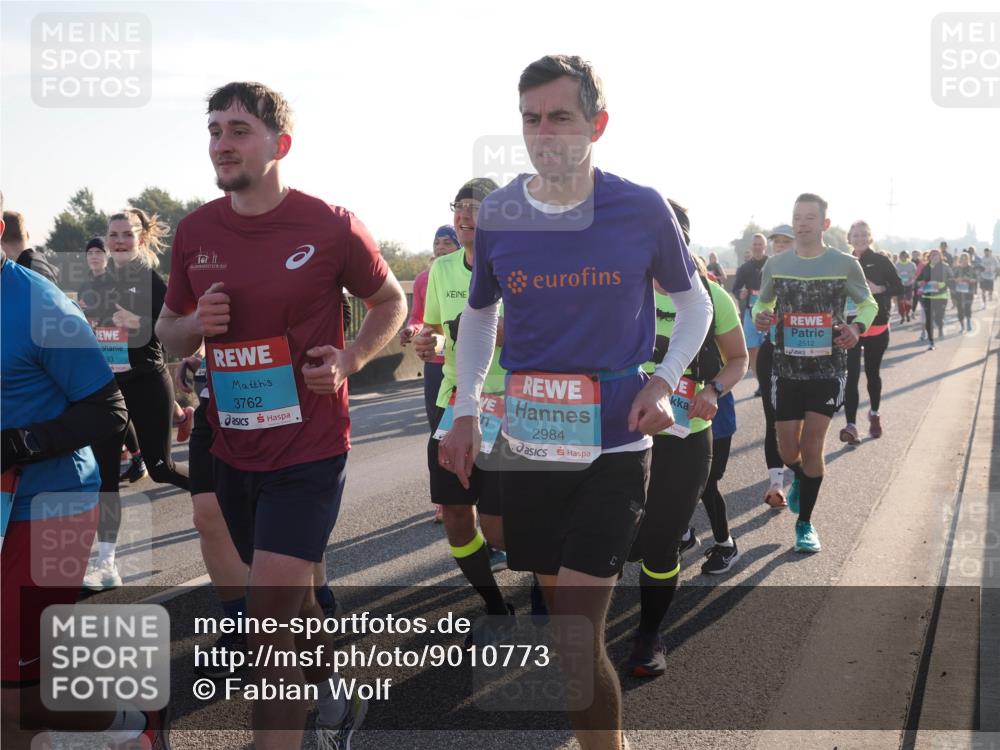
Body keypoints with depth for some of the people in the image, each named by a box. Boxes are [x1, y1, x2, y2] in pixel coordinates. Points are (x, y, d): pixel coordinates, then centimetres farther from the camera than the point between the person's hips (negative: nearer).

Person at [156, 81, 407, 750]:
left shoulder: (330, 227, -11)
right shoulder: (196, 231, 2)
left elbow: (390, 302, 5)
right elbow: (169, 331, 14)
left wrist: (351, 358, -13)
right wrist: (195, 324, -10)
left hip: (309, 450, -5)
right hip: (233, 451, 6)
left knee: (270, 620, -11)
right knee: (294, 600, 22)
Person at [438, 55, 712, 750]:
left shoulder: (643, 210, -7)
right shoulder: (497, 214, 0)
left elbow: (694, 303, 8)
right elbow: (478, 313, 15)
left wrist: (663, 380, -9)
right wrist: (466, 410, 5)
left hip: (614, 448, -3)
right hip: (528, 448, 4)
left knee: (574, 644, -10)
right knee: (565, 621, 15)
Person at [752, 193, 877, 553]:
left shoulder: (845, 264, -6)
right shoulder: (775, 264, 0)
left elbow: (869, 303, 8)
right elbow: (762, 303, 15)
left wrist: (858, 327, -14)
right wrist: (759, 316, -10)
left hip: (828, 370, -2)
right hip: (786, 369, 2)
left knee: (811, 447, -7)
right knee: (788, 451, 5)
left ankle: (805, 523, 11)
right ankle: (802, 477, 43)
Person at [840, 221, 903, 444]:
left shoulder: (880, 261, -2)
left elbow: (899, 287, 0)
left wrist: (879, 289, -17)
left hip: (877, 327, 0)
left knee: (872, 373, 14)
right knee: (851, 376, -9)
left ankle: (874, 414, 37)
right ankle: (851, 426, -14)